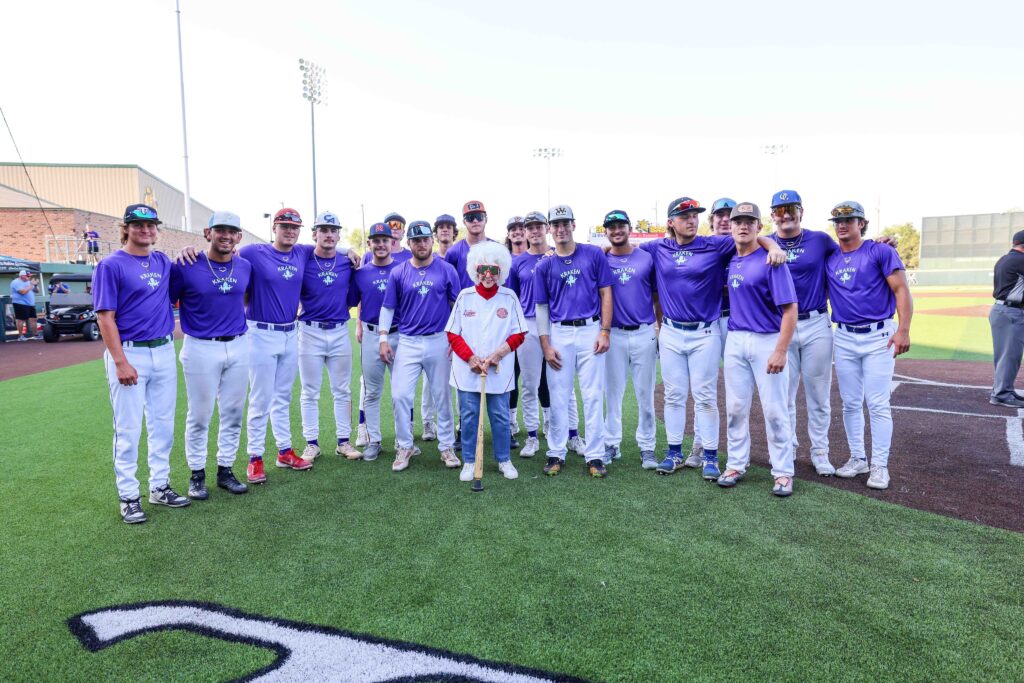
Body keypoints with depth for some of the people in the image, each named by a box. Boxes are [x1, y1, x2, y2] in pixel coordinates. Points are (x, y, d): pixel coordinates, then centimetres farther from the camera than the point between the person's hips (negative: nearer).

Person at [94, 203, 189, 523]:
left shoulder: (163, 262, 9)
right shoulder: (111, 265, -6)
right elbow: (105, 317, -9)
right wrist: (121, 363, -16)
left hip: (164, 352, 6)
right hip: (130, 354, -6)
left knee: (163, 424, 12)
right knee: (128, 430, 1)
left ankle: (160, 487, 25)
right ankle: (128, 497, 13)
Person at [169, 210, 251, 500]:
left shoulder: (245, 267, 3)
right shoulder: (185, 267, -9)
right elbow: (166, 303, -1)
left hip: (238, 347, 4)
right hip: (201, 349, -4)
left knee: (233, 413, 10)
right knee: (199, 416, 6)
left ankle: (225, 470, 24)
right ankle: (197, 474, 21)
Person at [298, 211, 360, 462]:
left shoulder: (348, 263, 5)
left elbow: (352, 300, 7)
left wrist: (356, 270, 1)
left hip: (340, 333, 2)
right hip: (310, 333, -2)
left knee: (342, 391, 8)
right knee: (310, 392, 6)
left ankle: (344, 442, 18)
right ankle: (312, 443, 17)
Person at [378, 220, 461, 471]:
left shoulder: (447, 270, 2)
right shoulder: (398, 273, 5)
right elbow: (388, 307, 8)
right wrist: (383, 338, 0)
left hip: (439, 341, -1)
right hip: (407, 343, 1)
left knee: (442, 397, 7)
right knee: (400, 396, -4)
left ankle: (446, 446, 21)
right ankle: (404, 447, 13)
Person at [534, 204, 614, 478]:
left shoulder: (594, 255, 4)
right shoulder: (544, 266, 7)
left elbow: (606, 293, 4)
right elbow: (541, 307, 8)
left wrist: (605, 331, -5)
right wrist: (546, 346, 0)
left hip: (591, 331, -1)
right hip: (559, 334, 1)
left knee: (593, 395, 1)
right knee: (558, 396, 6)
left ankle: (595, 456, 10)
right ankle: (556, 454, 17)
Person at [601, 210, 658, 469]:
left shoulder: (647, 258, 5)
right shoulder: (601, 260, 5)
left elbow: (658, 297, 8)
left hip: (644, 333, 0)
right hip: (614, 334, 0)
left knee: (645, 393, 5)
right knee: (613, 391, 7)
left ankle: (647, 447, 15)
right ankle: (611, 444, 19)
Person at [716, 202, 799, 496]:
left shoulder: (771, 261, -10)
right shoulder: (730, 260, 9)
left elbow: (790, 309, -14)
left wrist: (781, 351, -20)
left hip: (767, 341, -6)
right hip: (735, 340, 6)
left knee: (775, 410, 0)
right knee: (735, 407, 10)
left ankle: (783, 472, 12)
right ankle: (736, 464, 22)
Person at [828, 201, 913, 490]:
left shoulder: (881, 252, -4)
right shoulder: (829, 258, 9)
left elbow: (901, 291, -7)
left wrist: (903, 330, -16)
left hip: (878, 336, -4)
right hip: (844, 338, 4)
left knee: (877, 404, -3)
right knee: (850, 403, 10)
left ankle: (879, 465, 7)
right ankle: (857, 458, 23)